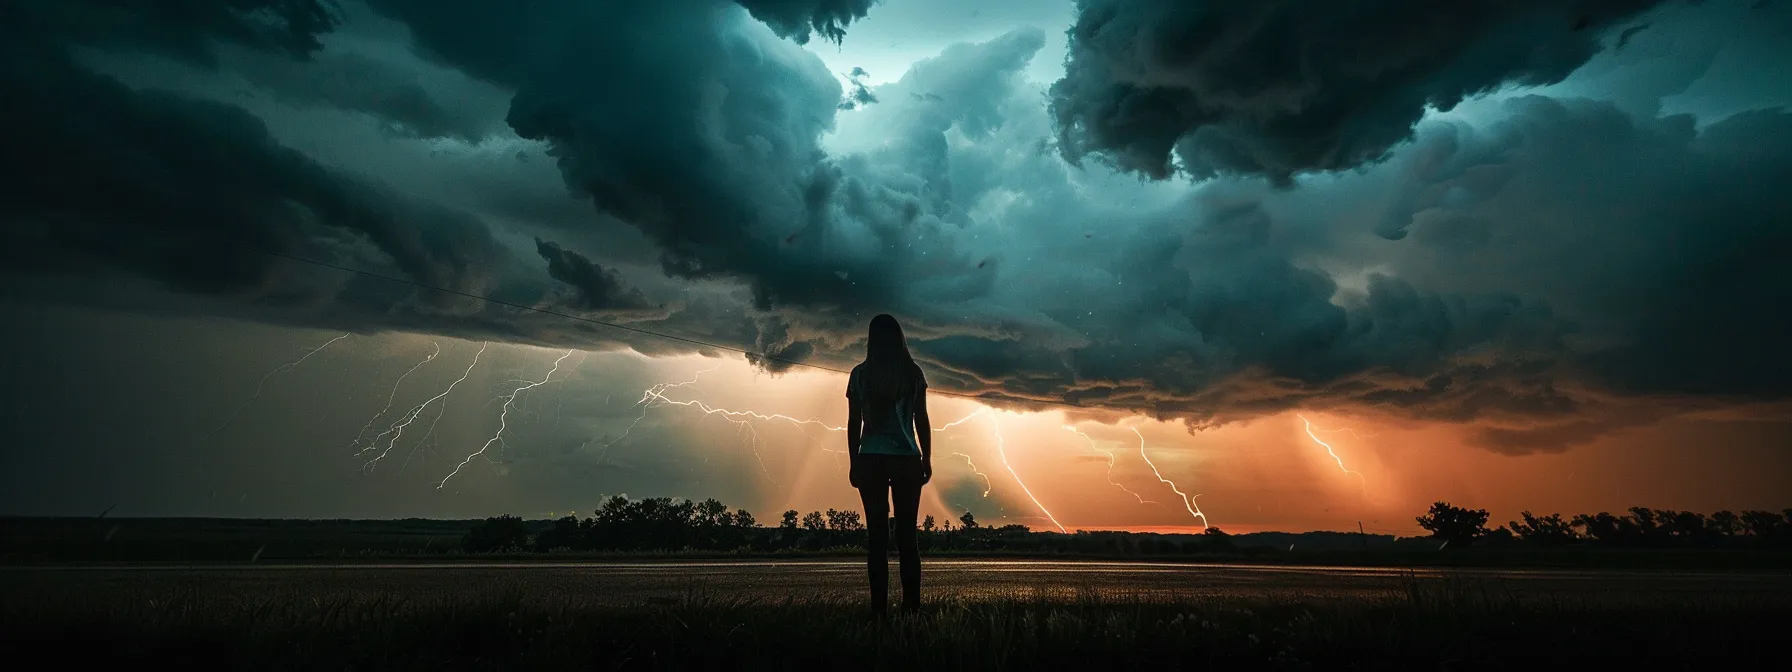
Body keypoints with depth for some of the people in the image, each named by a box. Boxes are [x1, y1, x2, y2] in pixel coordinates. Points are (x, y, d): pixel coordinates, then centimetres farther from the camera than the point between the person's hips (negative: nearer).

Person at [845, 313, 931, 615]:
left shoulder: (860, 374, 3)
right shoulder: (912, 373, 2)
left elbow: (854, 423, 2)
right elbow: (921, 421, 2)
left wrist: (854, 463, 9)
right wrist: (927, 459, 9)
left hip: (871, 459, 0)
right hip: (907, 458, 0)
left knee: (876, 534, 2)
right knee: (907, 533, 5)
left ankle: (879, 605, 0)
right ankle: (911, 603, 1)